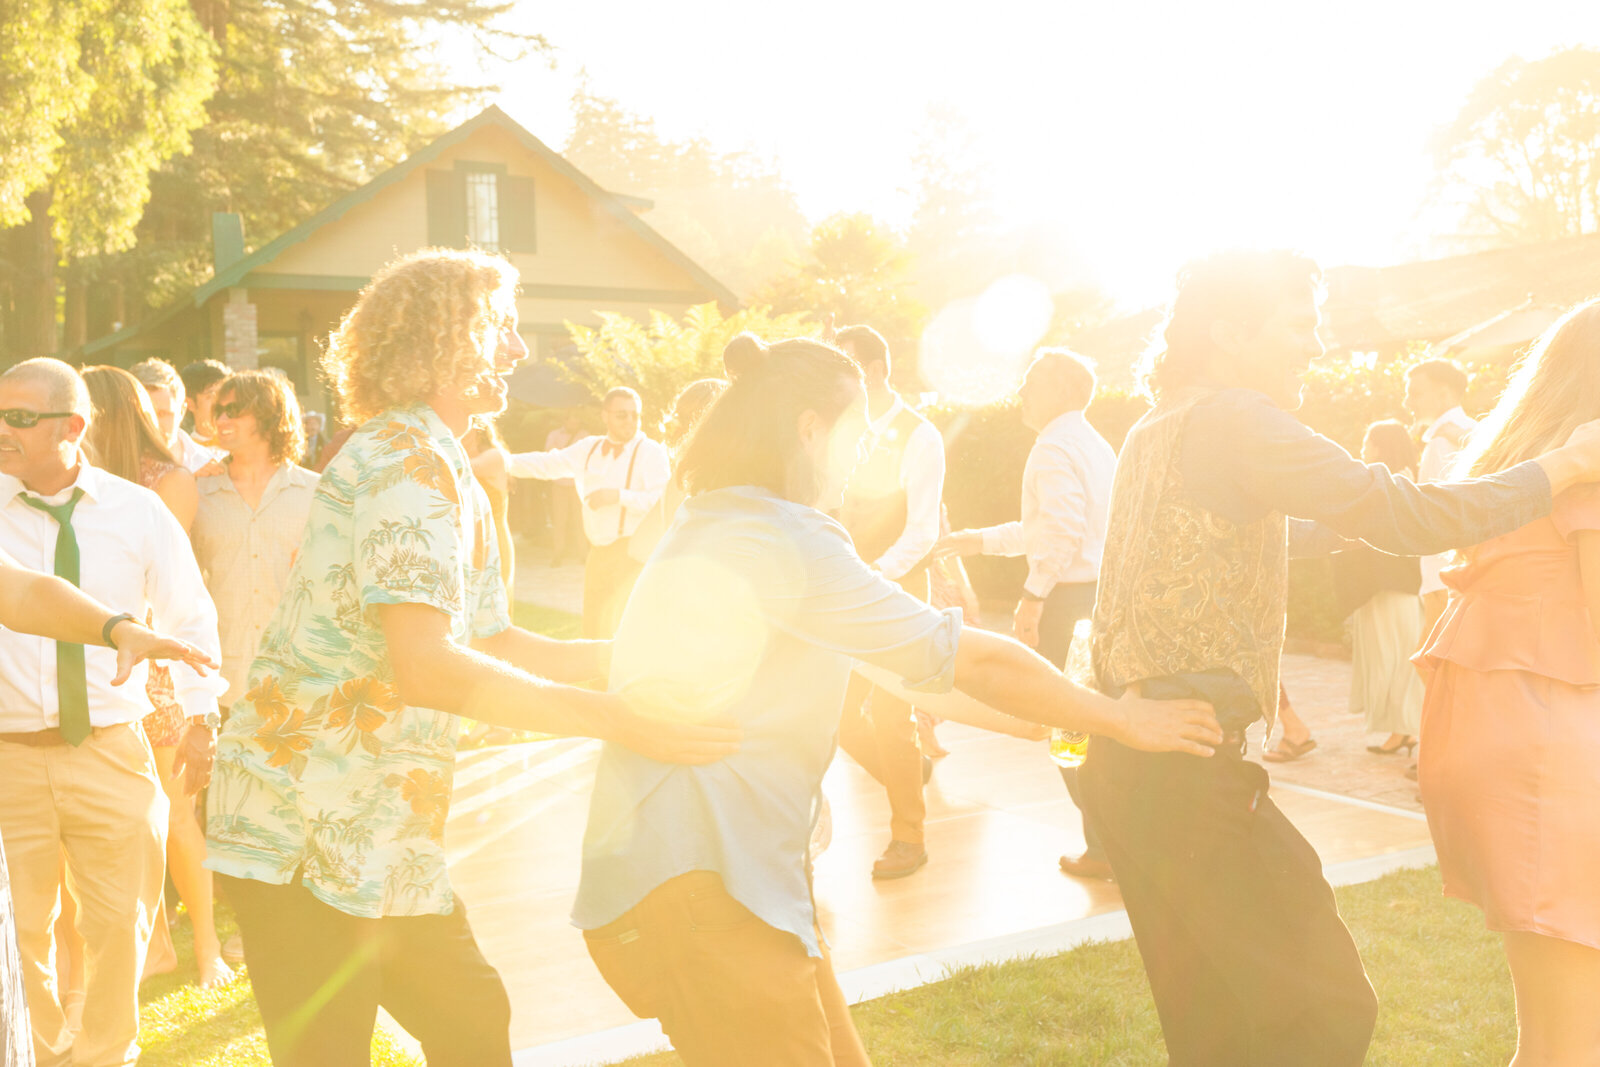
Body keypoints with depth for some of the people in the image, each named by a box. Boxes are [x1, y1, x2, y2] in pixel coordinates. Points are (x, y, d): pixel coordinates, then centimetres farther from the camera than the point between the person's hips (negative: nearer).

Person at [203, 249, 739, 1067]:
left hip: (383, 837, 10)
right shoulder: (405, 462, -17)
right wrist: (622, 722, -28)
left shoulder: (447, 474, 16)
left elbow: (494, 642, 22)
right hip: (307, 838, -10)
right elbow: (423, 664, -30)